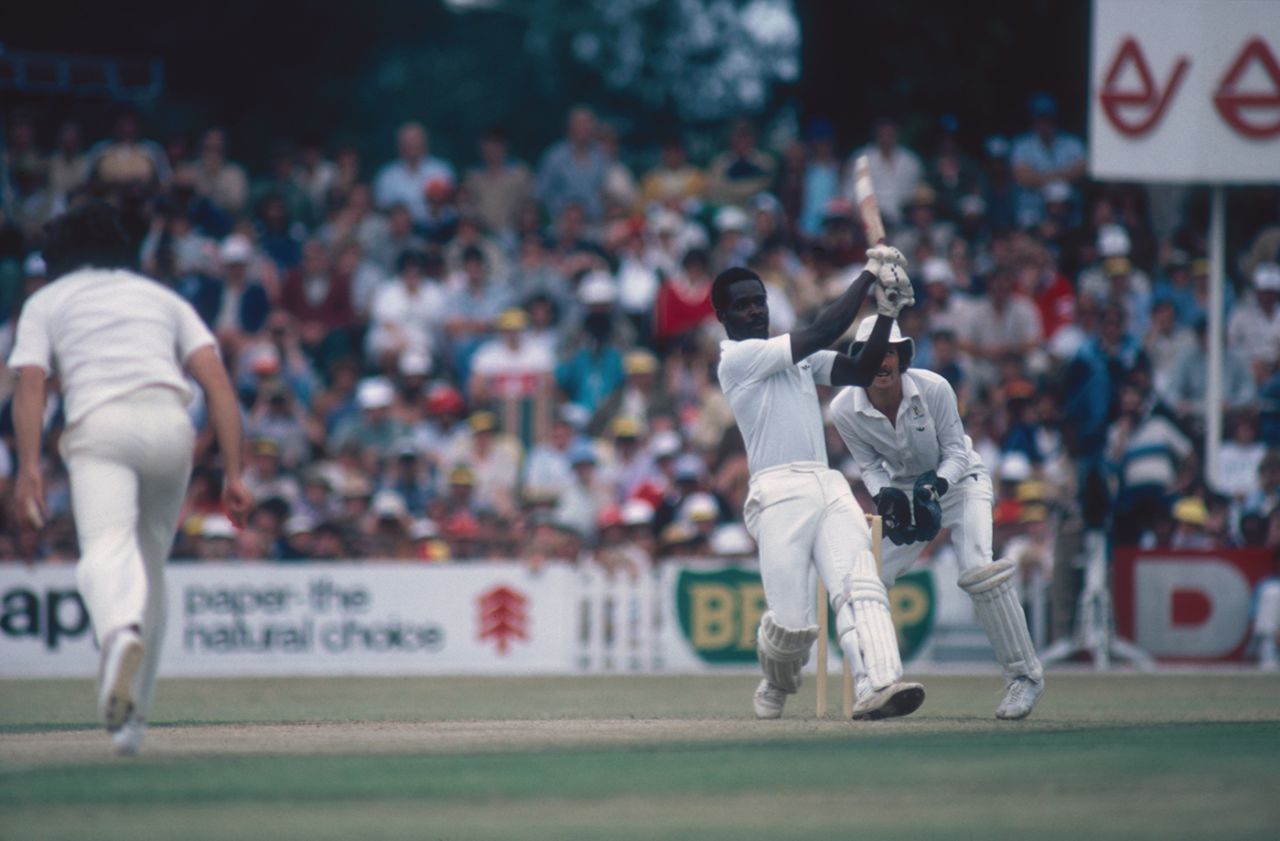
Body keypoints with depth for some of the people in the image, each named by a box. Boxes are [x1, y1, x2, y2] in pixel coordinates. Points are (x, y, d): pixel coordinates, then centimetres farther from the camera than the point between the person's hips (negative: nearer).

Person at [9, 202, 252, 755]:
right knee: (150, 561, 17)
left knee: (106, 549, -21)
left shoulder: (46, 302, 23)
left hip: (99, 425, -3)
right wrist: (233, 474, 8)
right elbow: (216, 381, 14)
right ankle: (132, 718, 15)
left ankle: (122, 631, -55)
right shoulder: (162, 297, 29)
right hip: (170, 422, 3)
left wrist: (29, 466, -7)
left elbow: (31, 383, 4)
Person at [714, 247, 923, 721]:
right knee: (791, 623, -11)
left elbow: (862, 372, 15)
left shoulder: (798, 357, 24)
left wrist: (887, 312, 2)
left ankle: (880, 686, -35)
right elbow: (822, 333, -9)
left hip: (828, 487, 6)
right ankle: (776, 687, 21)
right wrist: (869, 275, -5)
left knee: (860, 587, -18)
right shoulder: (737, 358, -1)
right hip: (778, 491, -6)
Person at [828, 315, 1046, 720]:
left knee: (978, 570, -23)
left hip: (959, 479, -4)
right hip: (903, 489, 4)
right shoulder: (844, 409, -18)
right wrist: (885, 497, -24)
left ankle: (1024, 675, -13)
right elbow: (869, 465, -4)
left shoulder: (934, 389, -26)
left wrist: (936, 485, -33)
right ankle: (867, 678, 9)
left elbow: (956, 452, -15)